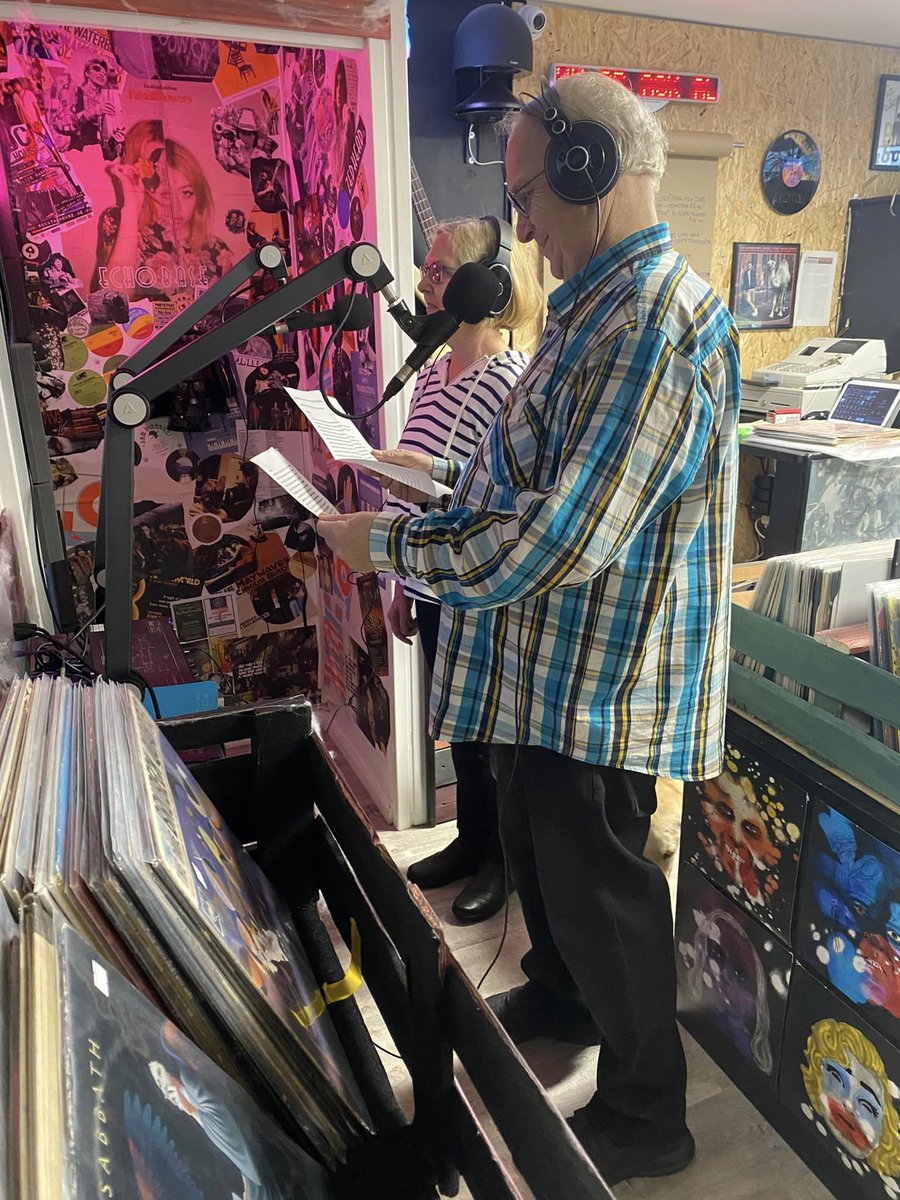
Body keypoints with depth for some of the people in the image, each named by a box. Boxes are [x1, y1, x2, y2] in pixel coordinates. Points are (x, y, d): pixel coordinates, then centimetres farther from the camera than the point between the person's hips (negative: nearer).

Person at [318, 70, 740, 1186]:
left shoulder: (658, 323, -23)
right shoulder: (599, 303, 10)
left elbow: (555, 542, -29)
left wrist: (389, 543, -18)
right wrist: (433, 481, 7)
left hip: (602, 677, -9)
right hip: (546, 666, 9)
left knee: (598, 885, 8)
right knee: (537, 846, 26)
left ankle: (644, 1116, 34)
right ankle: (560, 992, 54)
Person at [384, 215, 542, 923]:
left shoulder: (511, 381, -18)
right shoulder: (433, 372, 7)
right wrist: (404, 585, 16)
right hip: (433, 591, 7)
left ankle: (503, 860, 35)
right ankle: (470, 841, 43)